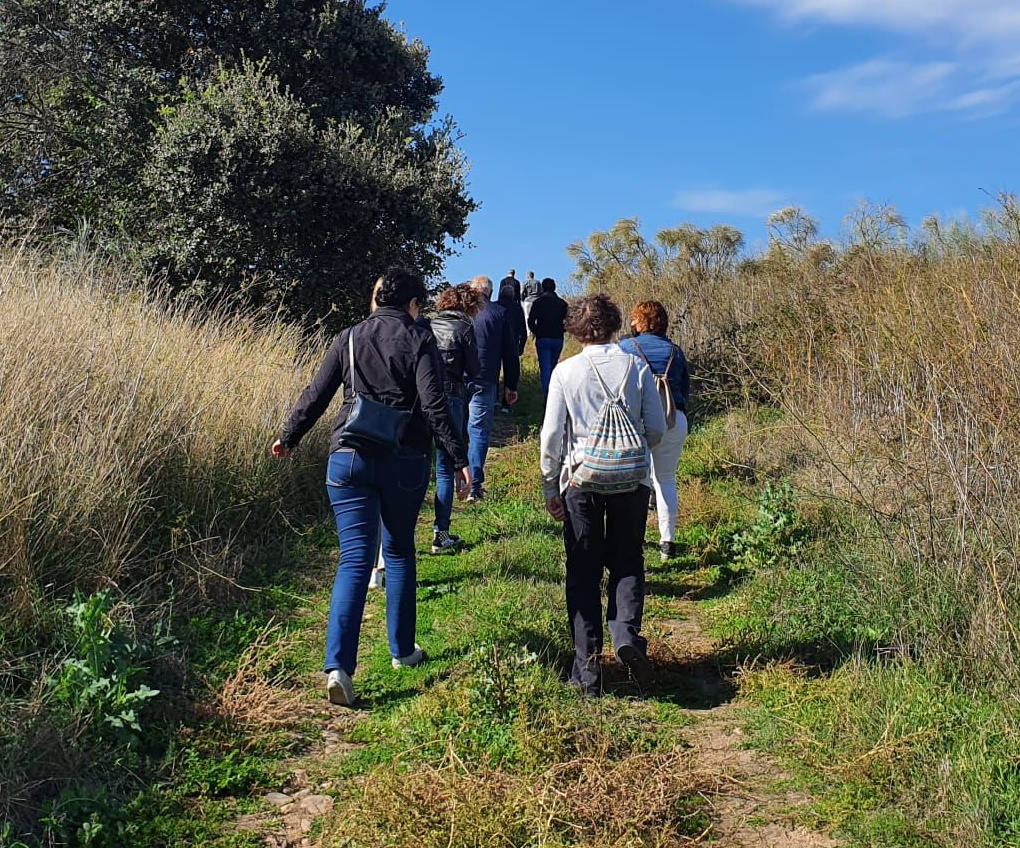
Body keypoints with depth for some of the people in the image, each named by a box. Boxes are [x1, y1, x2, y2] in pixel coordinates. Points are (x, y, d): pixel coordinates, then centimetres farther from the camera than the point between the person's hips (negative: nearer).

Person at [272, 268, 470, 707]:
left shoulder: (349, 338, 7)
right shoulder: (419, 341, -1)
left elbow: (316, 396, 9)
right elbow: (434, 405, -11)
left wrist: (288, 438, 23)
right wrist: (460, 460, -9)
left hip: (349, 459, 1)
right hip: (404, 463, -1)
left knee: (354, 560, -1)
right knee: (399, 552, 18)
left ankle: (337, 665, -13)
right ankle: (402, 649, 27)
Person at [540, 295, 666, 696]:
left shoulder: (565, 372, -4)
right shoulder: (637, 367, -1)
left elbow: (552, 434, -4)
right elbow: (657, 430, 1)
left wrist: (550, 486, 6)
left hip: (581, 478, -1)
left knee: (583, 572, 8)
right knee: (627, 561, 17)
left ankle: (587, 670, 9)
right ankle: (626, 631, -8)